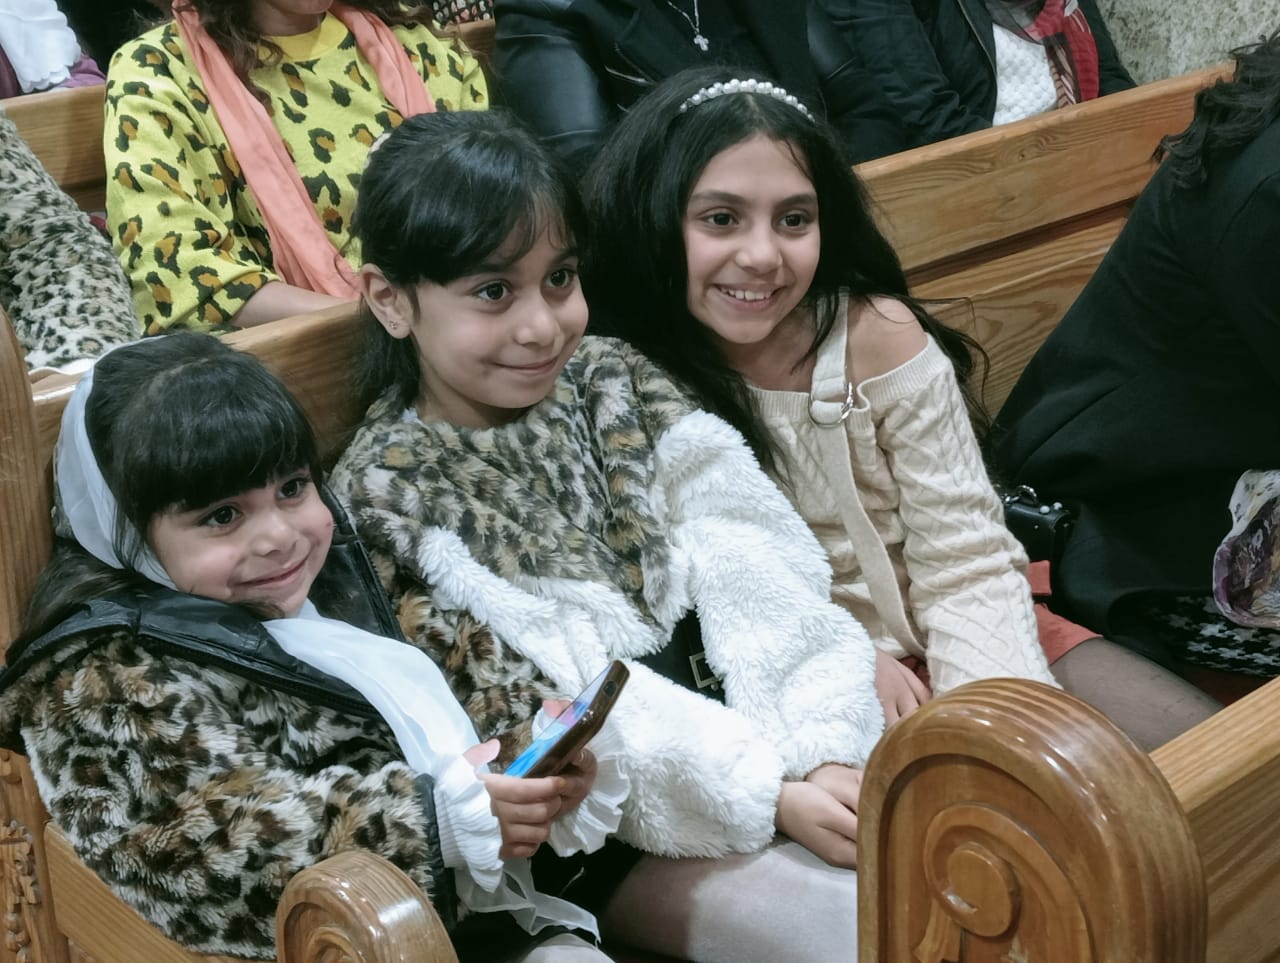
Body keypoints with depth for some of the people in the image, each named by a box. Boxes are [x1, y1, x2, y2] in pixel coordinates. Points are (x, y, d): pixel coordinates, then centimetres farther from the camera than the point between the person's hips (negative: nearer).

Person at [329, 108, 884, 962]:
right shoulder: (387, 494, -9)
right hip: (624, 826, -5)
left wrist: (825, 752, -16)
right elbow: (524, 704, -13)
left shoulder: (611, 380, 5)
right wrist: (769, 795, -19)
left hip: (753, 716, 5)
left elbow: (749, 566, -1)